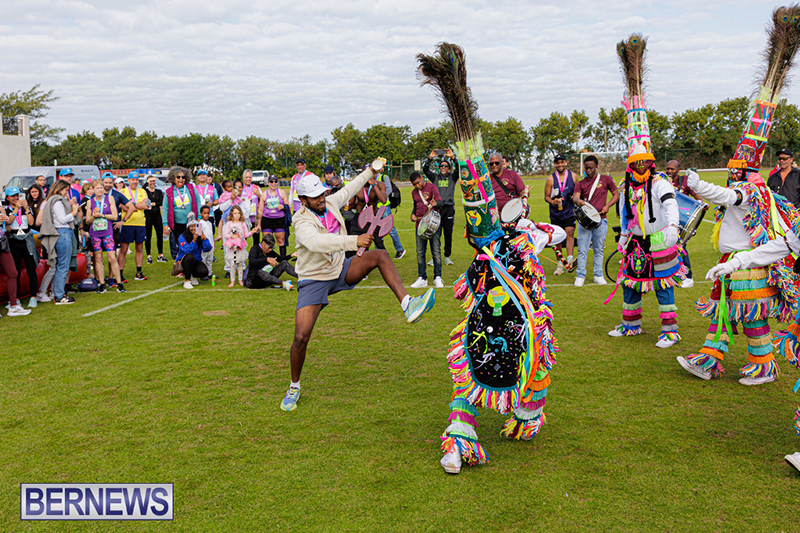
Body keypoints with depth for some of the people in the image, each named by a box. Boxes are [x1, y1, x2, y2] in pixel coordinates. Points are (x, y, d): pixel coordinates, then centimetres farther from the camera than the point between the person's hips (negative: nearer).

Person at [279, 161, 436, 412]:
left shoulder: (329, 203, -3)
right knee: (301, 337, -14)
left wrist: (370, 173, 28)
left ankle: (408, 306, -28)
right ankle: (294, 386, 11)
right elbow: (317, 242, -45)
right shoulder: (303, 222, -23)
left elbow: (348, 190, 20)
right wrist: (354, 241, -51)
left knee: (380, 255, -16)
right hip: (314, 280, -6)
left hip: (340, 270, 6)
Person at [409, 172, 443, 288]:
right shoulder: (414, 192, 15)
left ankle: (437, 278, 4)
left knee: (436, 251, -4)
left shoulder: (431, 187, -3)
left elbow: (439, 202, -13)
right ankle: (422, 278, 10)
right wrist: (413, 214, 9)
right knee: (420, 252, 3)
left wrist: (436, 204, -36)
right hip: (420, 224, 5)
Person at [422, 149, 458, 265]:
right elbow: (425, 170, 3)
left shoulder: (452, 177, 11)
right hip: (437, 207, 0)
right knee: (436, 234, -2)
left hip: (449, 208, 0)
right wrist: (430, 158, -9)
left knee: (448, 234, 2)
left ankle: (447, 257, 10)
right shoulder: (435, 177, 14)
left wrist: (453, 157, -16)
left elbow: (459, 169, -4)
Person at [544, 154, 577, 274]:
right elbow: (546, 196, 2)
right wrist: (552, 201, -20)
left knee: (570, 233, -18)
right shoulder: (551, 178, 0)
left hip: (569, 211, 0)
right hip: (555, 213, 1)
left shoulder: (572, 176, 4)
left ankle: (570, 260, -25)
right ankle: (560, 264, 17)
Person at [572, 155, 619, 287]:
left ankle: (598, 275, 19)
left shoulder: (605, 179, 7)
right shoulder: (580, 184, 8)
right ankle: (580, 276, 6)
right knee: (582, 250, -2)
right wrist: (578, 201, -34)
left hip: (600, 220, 0)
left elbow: (616, 194, 10)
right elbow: (575, 197, -9)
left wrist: (607, 206, -7)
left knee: (599, 250, 8)